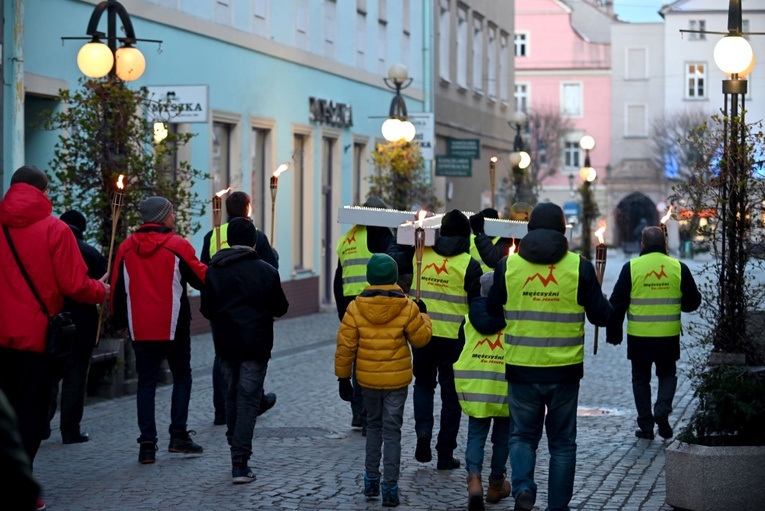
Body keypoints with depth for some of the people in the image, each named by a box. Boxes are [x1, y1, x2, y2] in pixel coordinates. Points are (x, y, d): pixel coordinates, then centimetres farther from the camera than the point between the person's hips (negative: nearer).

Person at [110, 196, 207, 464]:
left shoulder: (126, 248, 3)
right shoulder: (177, 246, -9)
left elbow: (118, 288, 7)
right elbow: (201, 278, -3)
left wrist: (119, 320, 17)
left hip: (140, 328, 3)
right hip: (173, 326, -3)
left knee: (146, 382, 6)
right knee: (182, 376, 12)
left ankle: (147, 443, -1)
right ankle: (178, 435, 6)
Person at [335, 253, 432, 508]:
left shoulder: (355, 308, -7)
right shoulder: (407, 308, -10)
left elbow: (345, 346, -4)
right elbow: (420, 338, 0)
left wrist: (343, 377, 5)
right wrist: (423, 315, 18)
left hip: (368, 380, 2)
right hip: (397, 381, -2)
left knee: (373, 425, 21)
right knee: (391, 431, 4)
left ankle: (371, 480, 23)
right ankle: (390, 488, 1)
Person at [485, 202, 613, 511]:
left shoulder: (508, 266, -3)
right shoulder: (580, 267, -6)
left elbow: (491, 312, 8)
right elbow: (602, 316, -1)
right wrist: (607, 308, 21)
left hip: (521, 369, 0)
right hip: (565, 370, 0)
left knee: (523, 434, 15)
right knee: (562, 442, 13)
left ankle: (523, 485, -8)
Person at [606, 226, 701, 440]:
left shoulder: (631, 267, -5)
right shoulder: (678, 268, -1)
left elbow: (617, 303, -3)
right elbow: (693, 301, 5)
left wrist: (613, 333, 6)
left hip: (639, 336, -1)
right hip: (669, 336, 1)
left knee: (641, 379, 12)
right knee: (667, 375, 18)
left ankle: (646, 425, 12)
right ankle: (662, 412, -4)